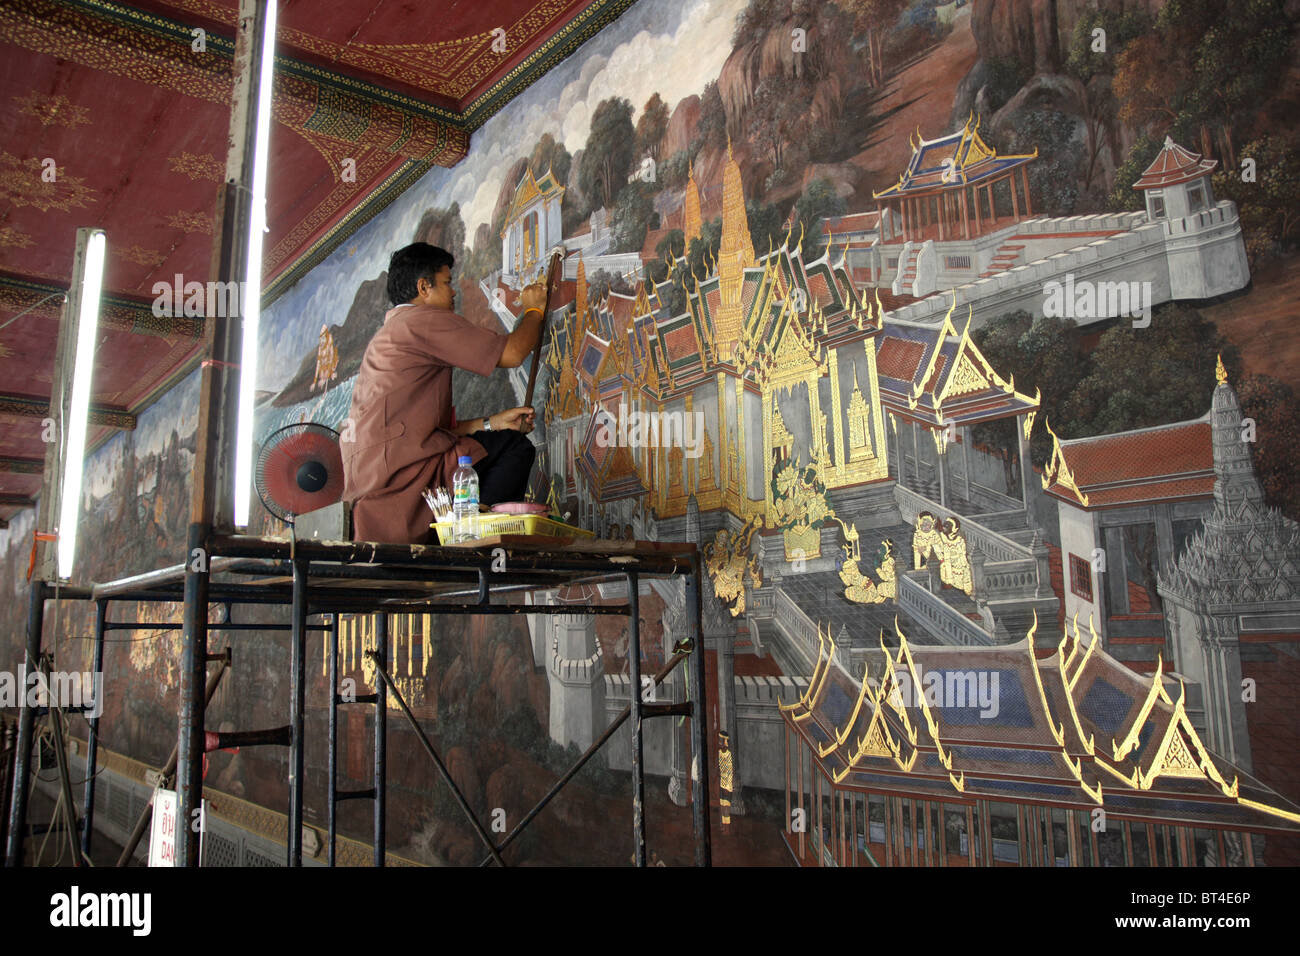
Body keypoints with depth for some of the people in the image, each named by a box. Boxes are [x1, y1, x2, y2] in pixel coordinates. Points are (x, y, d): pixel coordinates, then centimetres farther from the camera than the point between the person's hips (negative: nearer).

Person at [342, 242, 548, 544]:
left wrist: (490, 423, 15)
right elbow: (512, 353, -5)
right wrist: (534, 309, 14)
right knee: (516, 447, -6)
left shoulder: (388, 334, 29)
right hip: (396, 467, -10)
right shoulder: (425, 320, -3)